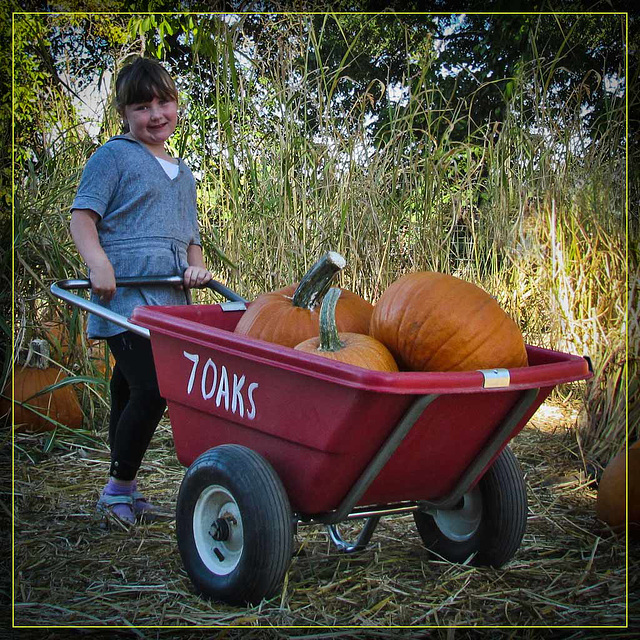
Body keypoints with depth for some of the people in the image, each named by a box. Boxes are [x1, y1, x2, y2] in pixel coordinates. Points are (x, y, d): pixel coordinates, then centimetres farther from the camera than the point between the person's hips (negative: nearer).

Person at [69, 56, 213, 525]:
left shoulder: (182, 173, 24)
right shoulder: (113, 157, 1)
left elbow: (190, 236, 27)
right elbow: (82, 217, -6)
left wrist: (197, 266, 6)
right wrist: (98, 263, -22)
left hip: (170, 301, 7)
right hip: (124, 298, -7)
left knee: (130, 390, 14)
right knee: (150, 391, -15)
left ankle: (124, 486, 24)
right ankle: (118, 487, 1)